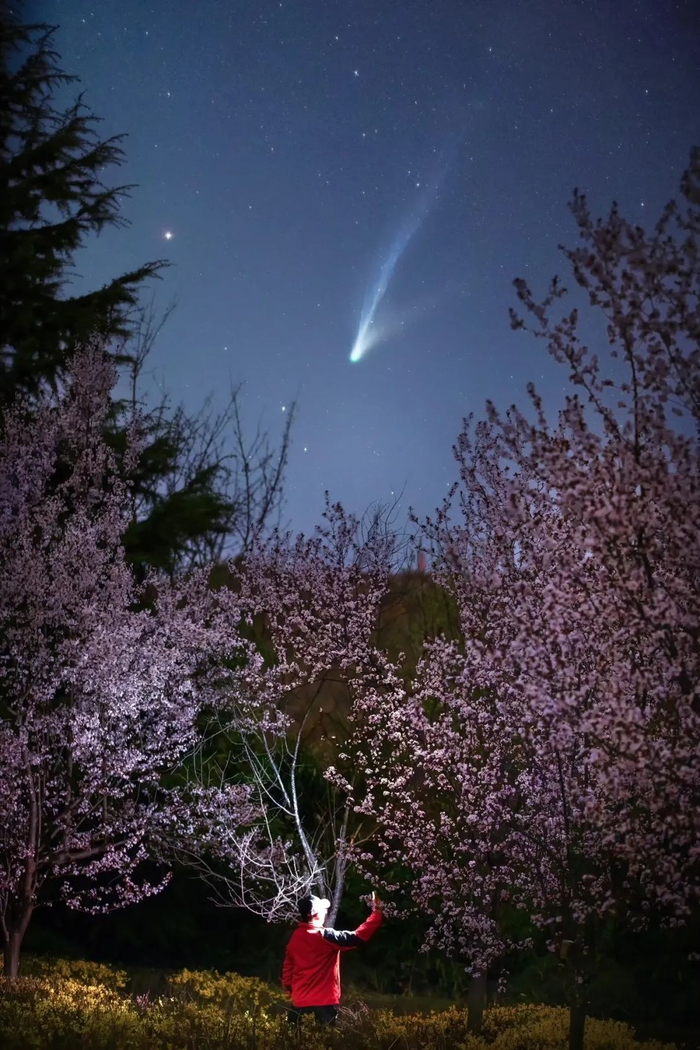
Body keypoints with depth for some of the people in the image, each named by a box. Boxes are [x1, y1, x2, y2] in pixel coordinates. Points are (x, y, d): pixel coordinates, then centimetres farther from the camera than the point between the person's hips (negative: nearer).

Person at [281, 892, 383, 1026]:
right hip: (323, 1003, -7)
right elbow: (358, 937, -16)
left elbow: (287, 969, 12)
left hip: (299, 1002, 7)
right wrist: (376, 911, -11)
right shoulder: (324, 936, -14)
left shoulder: (295, 937, 6)